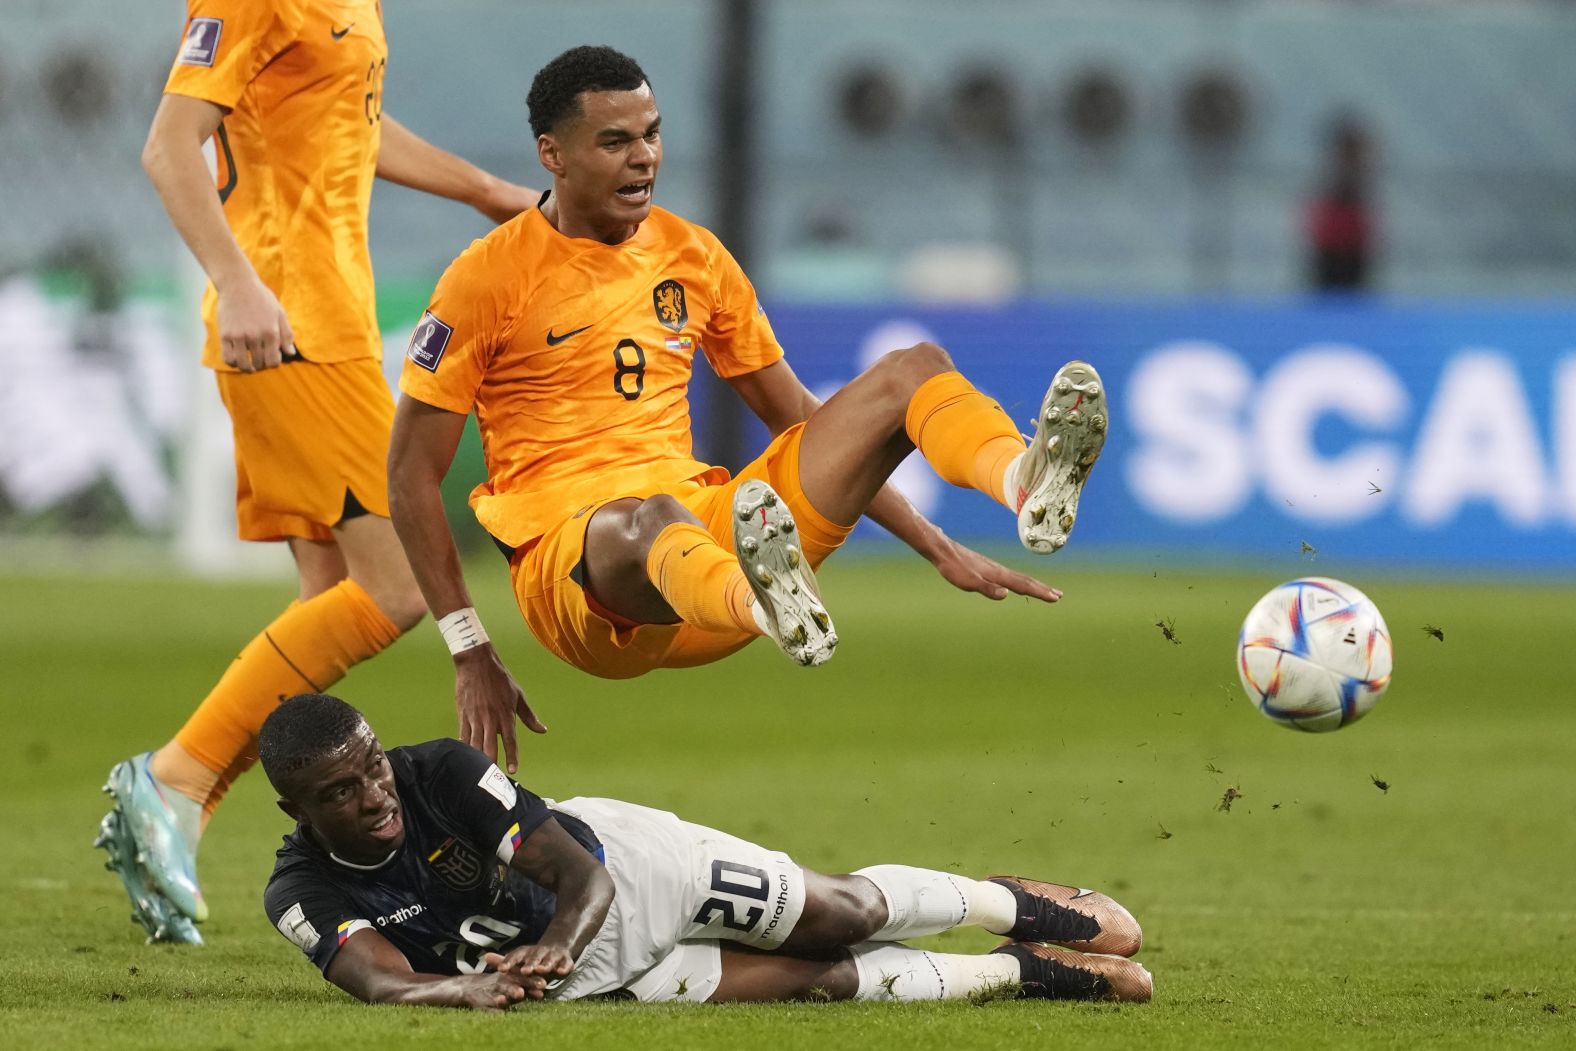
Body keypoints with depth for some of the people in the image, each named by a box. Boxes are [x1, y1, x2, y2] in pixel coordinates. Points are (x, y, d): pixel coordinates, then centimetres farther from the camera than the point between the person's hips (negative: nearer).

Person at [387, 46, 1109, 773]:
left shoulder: (692, 256, 13)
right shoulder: (490, 277, -3)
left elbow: (797, 419, 21)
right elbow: (412, 474, -2)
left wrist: (940, 550, 14)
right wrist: (471, 655, -8)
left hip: (706, 529, 6)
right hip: (570, 563, -6)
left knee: (916, 370, -5)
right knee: (648, 516, -44)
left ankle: (1026, 485, -39)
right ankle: (773, 609, -78)